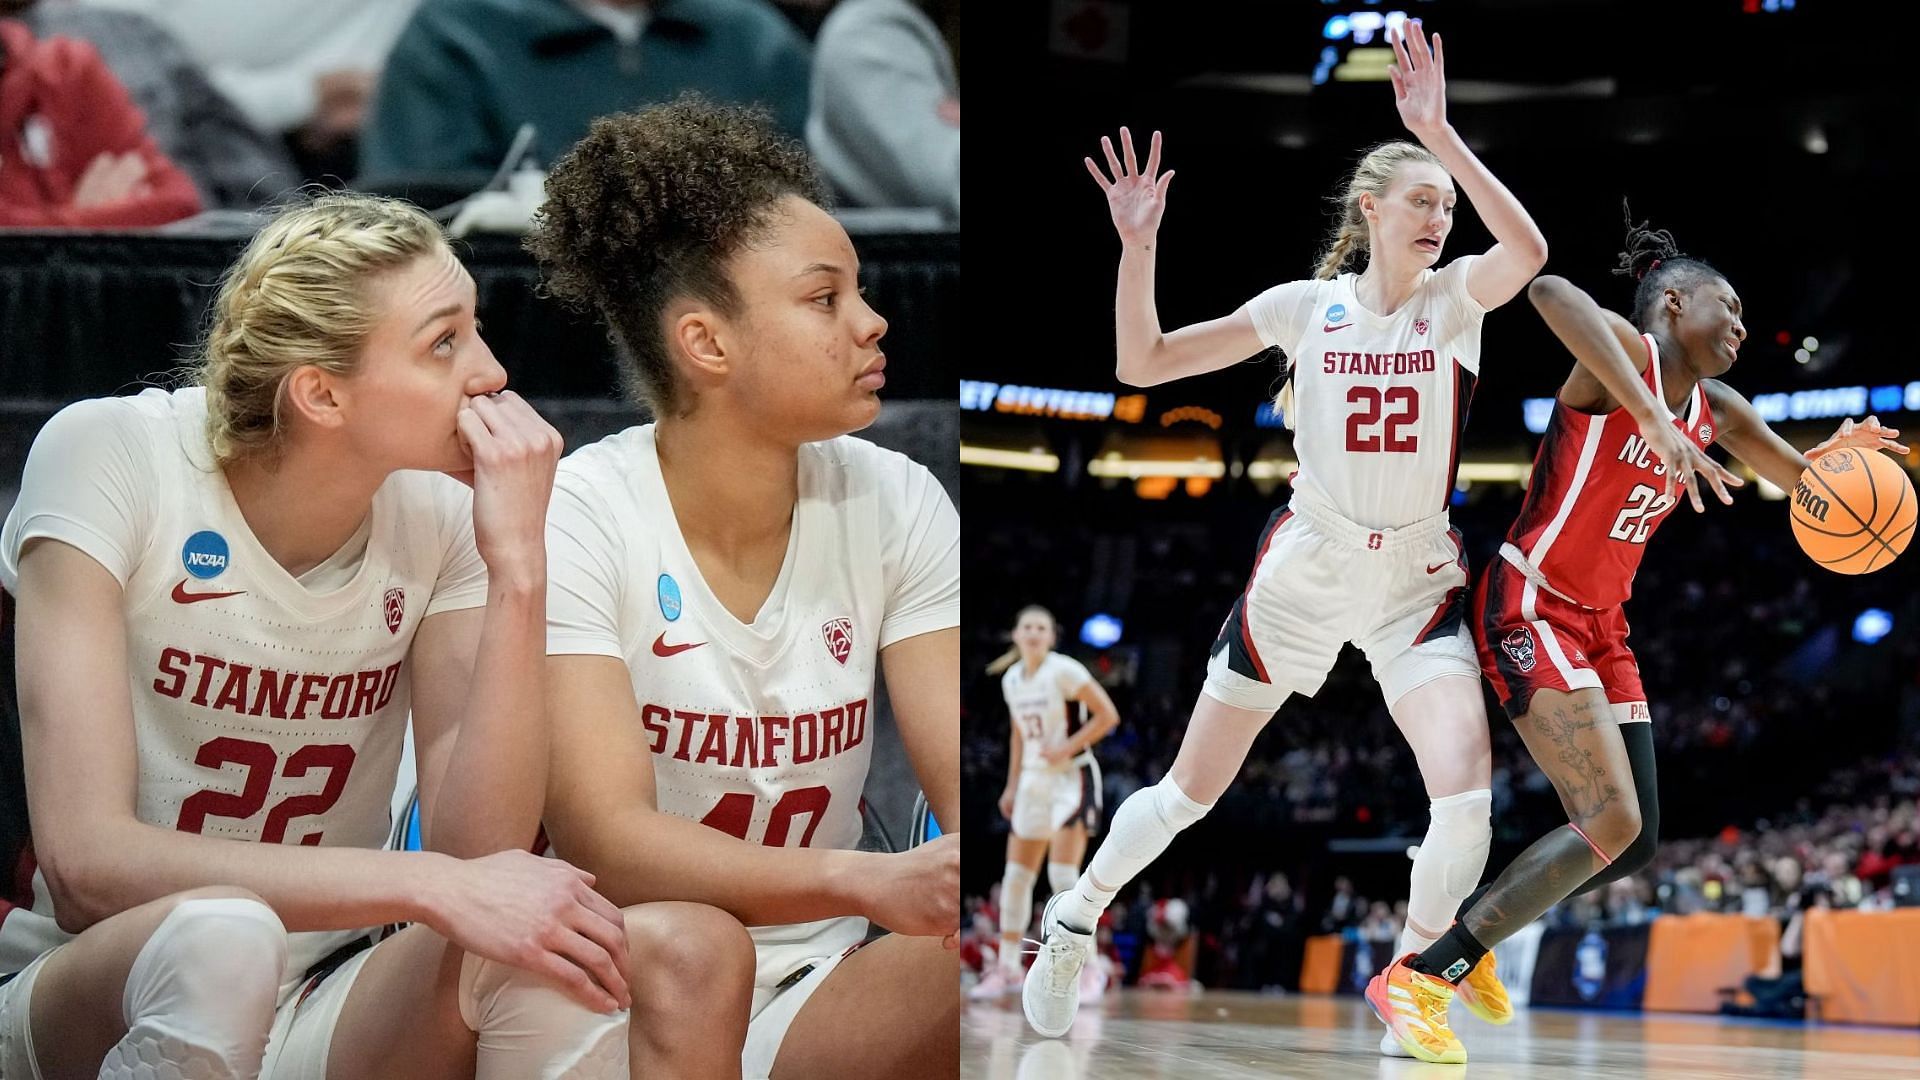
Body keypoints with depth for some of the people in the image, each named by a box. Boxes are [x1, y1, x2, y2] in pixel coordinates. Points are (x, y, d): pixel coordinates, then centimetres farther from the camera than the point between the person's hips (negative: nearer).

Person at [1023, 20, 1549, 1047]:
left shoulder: (1455, 298, -5)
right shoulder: (1307, 305, -3)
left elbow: (1527, 248, -29)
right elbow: (1144, 363, -2)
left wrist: (1440, 135, -37)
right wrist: (1138, 248, -17)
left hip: (1417, 583, 0)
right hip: (1303, 572, 0)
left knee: (1466, 795, -22)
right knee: (1189, 791, 8)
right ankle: (1071, 923, 32)